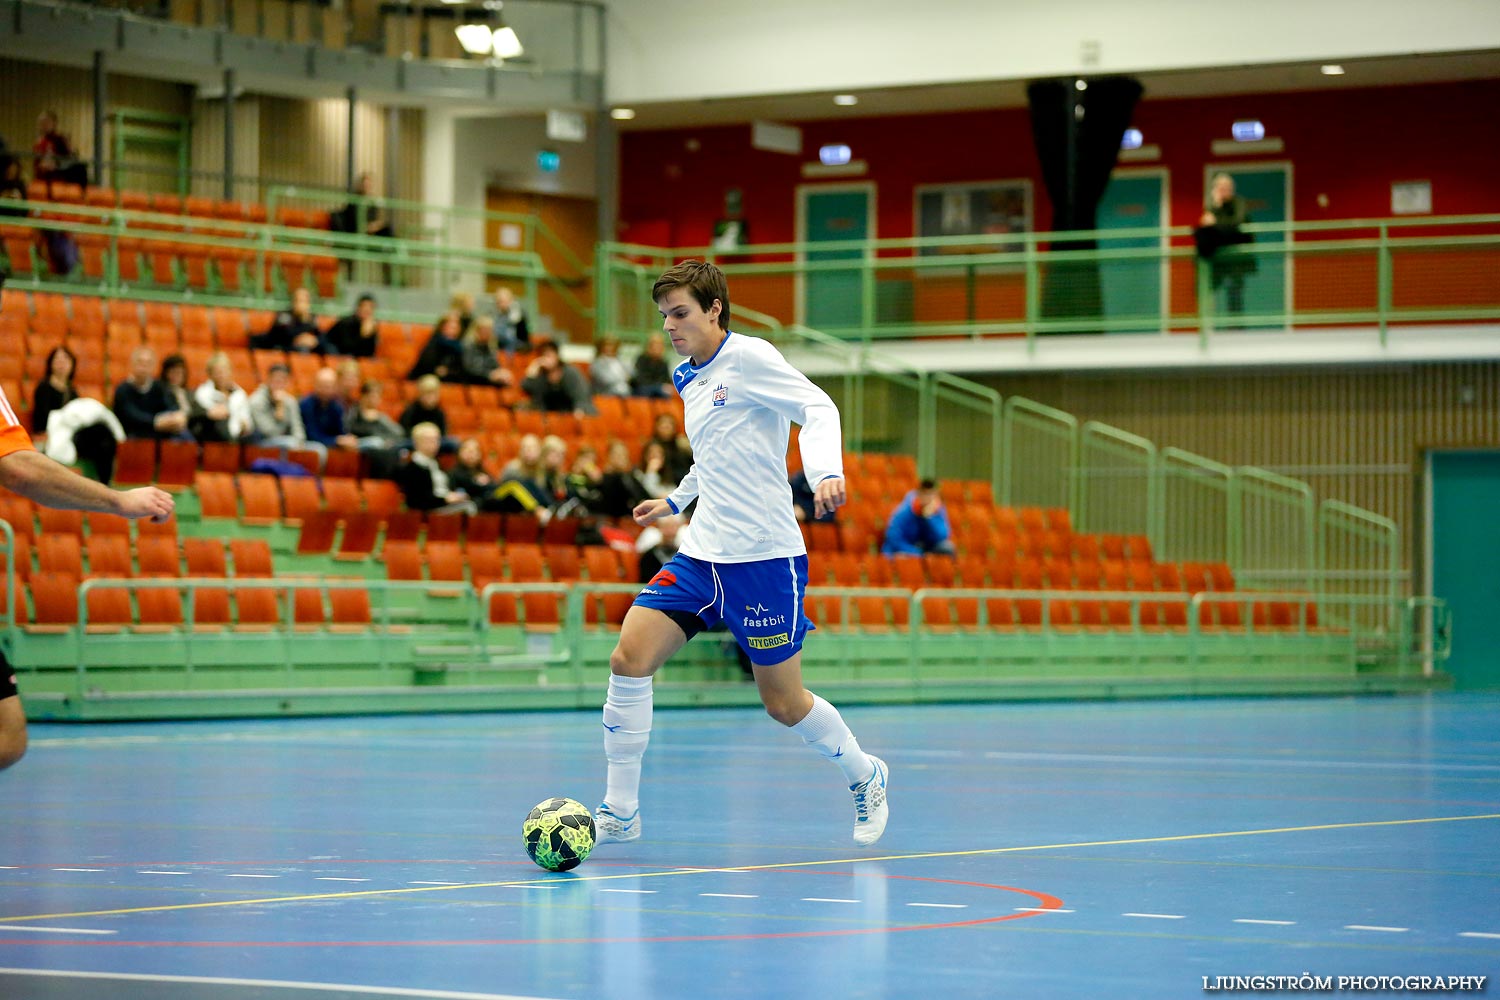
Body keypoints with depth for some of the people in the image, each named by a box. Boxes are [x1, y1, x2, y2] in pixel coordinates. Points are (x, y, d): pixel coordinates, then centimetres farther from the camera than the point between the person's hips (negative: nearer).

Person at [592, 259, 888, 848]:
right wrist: (675, 500, 38)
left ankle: (865, 777, 30)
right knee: (629, 658, -10)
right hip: (701, 555, 7)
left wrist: (826, 474, -34)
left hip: (763, 558, -7)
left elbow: (816, 407, -17)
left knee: (783, 703, 1)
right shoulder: (689, 379, 15)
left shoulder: (748, 357, -9)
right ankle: (619, 812, -3)